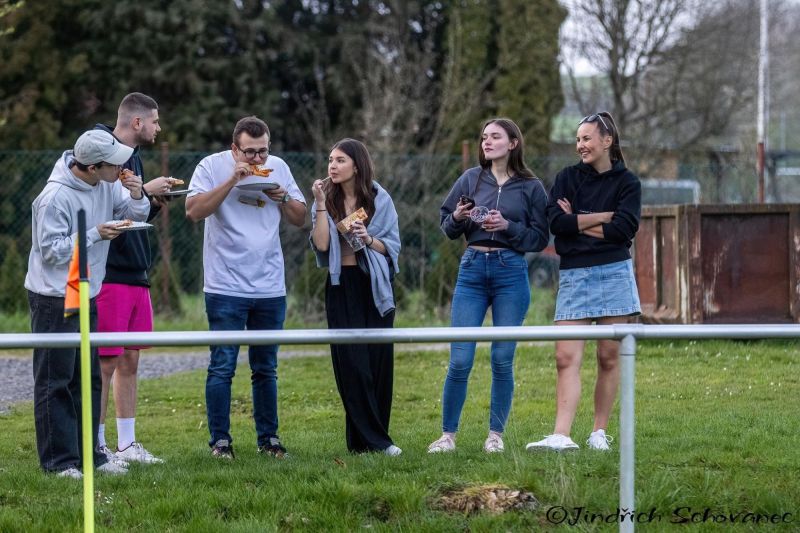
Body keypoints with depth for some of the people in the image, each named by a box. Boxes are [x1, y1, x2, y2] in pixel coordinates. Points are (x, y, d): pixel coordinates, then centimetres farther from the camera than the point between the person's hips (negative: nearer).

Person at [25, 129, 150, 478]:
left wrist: (136, 196, -10)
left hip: (87, 295, 8)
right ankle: (59, 459, 1)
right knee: (55, 381, -2)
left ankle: (88, 454, 20)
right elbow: (50, 250, -20)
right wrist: (95, 235, -23)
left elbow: (138, 214, 11)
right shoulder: (55, 197, -22)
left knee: (88, 379, 12)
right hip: (53, 298, -8)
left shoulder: (106, 184, 0)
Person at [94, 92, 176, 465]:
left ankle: (127, 444, 18)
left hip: (136, 273, 9)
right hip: (109, 274, -9)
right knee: (106, 362, -6)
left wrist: (155, 203, 6)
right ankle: (96, 447, 0)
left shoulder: (133, 157, 16)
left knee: (130, 361, 12)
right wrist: (144, 191, -16)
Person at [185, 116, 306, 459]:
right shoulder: (213, 166, -4)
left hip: (270, 288, 4)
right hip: (226, 287, -4)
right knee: (222, 368, -5)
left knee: (266, 369, 10)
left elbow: (300, 219, 12)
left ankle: (268, 437, 17)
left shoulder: (278, 168, 8)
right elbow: (193, 211, -17)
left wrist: (282, 197, -8)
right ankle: (220, 440, 1)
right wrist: (233, 180, -21)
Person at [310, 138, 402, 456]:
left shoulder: (380, 200, 2)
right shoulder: (327, 201, 5)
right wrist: (321, 204, -13)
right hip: (342, 287, 0)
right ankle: (374, 441, -4)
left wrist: (369, 240, -15)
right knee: (352, 364, -6)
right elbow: (321, 244, -8)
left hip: (375, 287, 0)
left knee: (379, 361, -1)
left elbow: (393, 247, 3)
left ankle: (363, 439, 8)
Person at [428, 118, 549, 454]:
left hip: (511, 272, -1)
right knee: (460, 360, -3)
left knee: (502, 359, 1)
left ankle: (496, 435, 11)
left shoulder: (531, 187, 4)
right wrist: (457, 218, -8)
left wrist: (508, 226, -13)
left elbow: (540, 238, 1)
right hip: (472, 270, 1)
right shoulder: (470, 179, 8)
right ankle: (447, 434, 5)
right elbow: (446, 226, 13)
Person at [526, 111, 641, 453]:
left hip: (613, 273, -1)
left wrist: (577, 223, -5)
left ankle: (599, 432, 12)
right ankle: (561, 435, -17)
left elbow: (624, 229, -10)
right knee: (566, 357, -9)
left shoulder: (626, 182, 4)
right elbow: (555, 222, -6)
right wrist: (602, 217, -7)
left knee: (609, 357, 3)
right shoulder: (568, 178, 9)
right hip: (573, 275, 1)